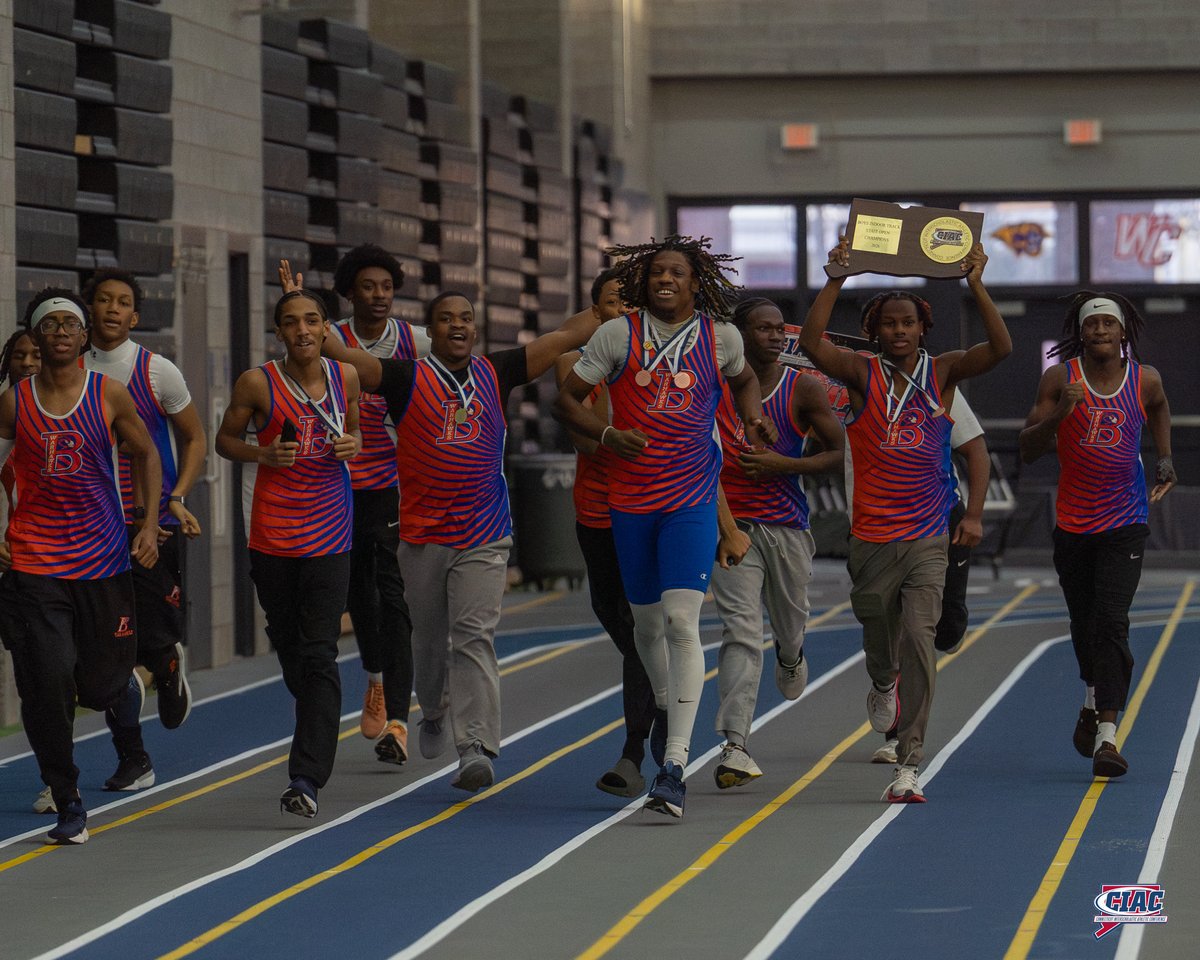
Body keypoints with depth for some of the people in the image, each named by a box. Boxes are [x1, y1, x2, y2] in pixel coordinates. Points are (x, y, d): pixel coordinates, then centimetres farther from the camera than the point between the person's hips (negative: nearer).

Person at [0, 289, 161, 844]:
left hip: (103, 560, 0)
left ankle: (123, 686, 46)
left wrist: (149, 523, 0)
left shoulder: (109, 396, 0)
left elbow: (146, 453, 10)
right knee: (47, 685, -10)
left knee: (100, 687, 5)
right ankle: (67, 804, 3)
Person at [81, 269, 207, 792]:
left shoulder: (157, 372, -3)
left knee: (154, 641, -6)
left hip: (155, 524, -2)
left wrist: (177, 498, -9)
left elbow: (195, 439, 4)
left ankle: (171, 668, 32)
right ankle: (132, 760, 11)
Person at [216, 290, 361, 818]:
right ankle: (318, 727, 43)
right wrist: (262, 454, -13)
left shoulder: (346, 377, 4)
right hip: (272, 534, 0)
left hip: (329, 536, 0)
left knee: (320, 656, -10)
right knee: (287, 643, 13)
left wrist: (352, 445, -2)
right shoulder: (258, 383, -4)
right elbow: (225, 439, 6)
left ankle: (306, 779, -15)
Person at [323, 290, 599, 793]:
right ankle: (433, 712, 43)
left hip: (484, 536, 0)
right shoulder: (407, 378, 0)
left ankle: (475, 748, -18)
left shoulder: (496, 373, 7)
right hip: (423, 536, 0)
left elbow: (567, 336, 11)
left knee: (474, 637, -11)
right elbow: (339, 352, -8)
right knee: (430, 637, 13)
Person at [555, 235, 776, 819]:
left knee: (682, 622, -15)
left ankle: (674, 766, -20)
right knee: (646, 621, 14)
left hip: (691, 500, -2)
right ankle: (664, 706, 47)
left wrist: (754, 421, 7)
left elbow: (744, 380, 26)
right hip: (630, 500, 2)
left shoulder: (720, 339, 4)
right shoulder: (619, 334, 0)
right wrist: (608, 434, -13)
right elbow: (567, 398, 3)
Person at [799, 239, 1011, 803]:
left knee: (919, 639, -13)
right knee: (877, 630, 14)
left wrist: (975, 285, -18)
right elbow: (811, 342, -16)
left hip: (928, 536, -1)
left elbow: (1000, 349, -10)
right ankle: (883, 684, 53)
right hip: (872, 536, 1)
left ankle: (909, 764, -13)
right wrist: (837, 280, -21)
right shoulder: (862, 374, 1)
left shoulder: (944, 373, 4)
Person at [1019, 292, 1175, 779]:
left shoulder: (1145, 380, -2)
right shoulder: (1059, 379, -5)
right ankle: (1093, 703, 44)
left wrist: (1165, 458, 12)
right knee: (1083, 625, 15)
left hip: (1125, 523, -1)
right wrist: (1058, 415, -23)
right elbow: (1027, 449, -6)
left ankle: (1106, 735, -20)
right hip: (1073, 522, 2)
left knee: (1110, 623, -16)